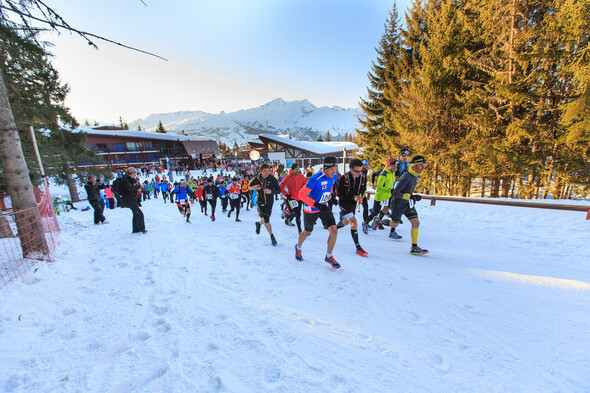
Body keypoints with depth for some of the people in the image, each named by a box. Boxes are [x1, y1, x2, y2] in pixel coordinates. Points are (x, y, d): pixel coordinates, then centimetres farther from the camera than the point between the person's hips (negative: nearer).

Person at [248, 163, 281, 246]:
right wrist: (252, 188, -18)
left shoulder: (272, 179, -12)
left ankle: (259, 224, 52)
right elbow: (249, 186, 6)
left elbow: (278, 190, -10)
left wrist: (271, 191, -30)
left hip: (269, 202, 2)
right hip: (260, 202, -2)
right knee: (266, 220, -10)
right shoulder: (256, 179, -10)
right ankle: (272, 236, 7)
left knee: (266, 220, 17)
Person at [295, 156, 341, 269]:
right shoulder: (315, 179, -29)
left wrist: (331, 195, 7)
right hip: (311, 209, -5)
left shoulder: (334, 176, -6)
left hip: (324, 207, 5)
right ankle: (298, 247, 47)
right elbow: (301, 194, -29)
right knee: (307, 232, 15)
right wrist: (316, 204, -33)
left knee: (334, 231, -8)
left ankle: (329, 256, 13)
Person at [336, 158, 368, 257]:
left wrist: (361, 197, -11)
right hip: (344, 202, -6)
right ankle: (358, 248, -7)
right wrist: (353, 197, -27)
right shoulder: (344, 178, -23)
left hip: (353, 203, 6)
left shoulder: (363, 177, -9)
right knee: (354, 222, -17)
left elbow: (363, 189, 9)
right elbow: (339, 193, -17)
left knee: (346, 222, 21)